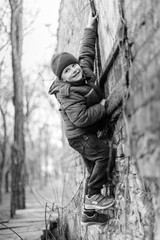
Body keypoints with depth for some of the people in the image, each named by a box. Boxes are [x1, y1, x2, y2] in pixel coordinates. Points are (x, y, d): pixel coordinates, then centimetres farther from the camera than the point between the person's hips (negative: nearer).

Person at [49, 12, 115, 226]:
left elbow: (86, 51, 17)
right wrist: (102, 107, -21)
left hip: (86, 134, 8)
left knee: (95, 170, 8)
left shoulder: (85, 69, 0)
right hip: (79, 135, -8)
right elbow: (81, 118, -33)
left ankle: (89, 213, 16)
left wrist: (90, 28, 21)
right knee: (104, 152, -25)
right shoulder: (68, 94, -24)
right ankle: (92, 195, -15)